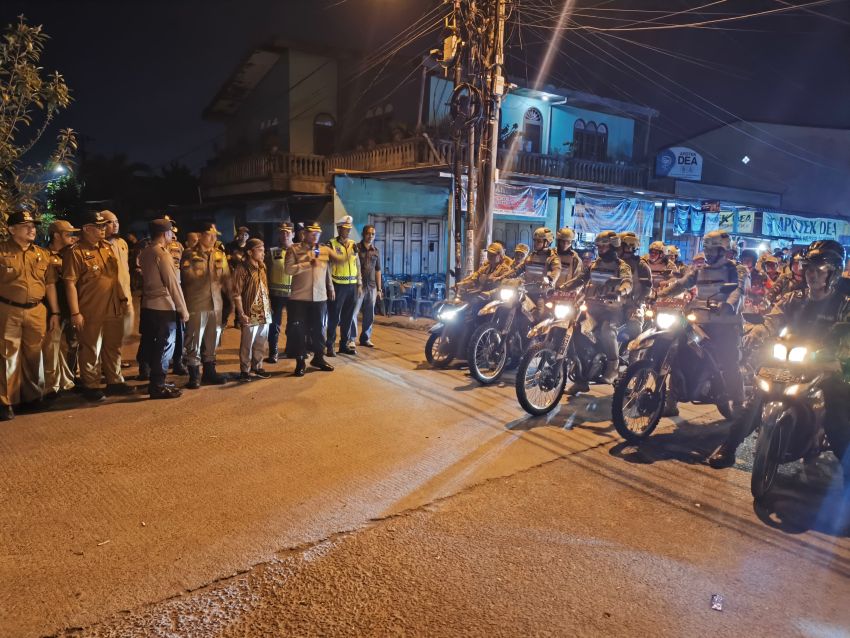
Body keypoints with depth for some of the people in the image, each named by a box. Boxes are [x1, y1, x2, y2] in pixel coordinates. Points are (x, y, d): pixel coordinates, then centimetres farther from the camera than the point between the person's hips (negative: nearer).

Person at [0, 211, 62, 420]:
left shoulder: (43, 255, 10)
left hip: (37, 311, 4)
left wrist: (54, 312, 9)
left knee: (33, 356, 13)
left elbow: (50, 285, 12)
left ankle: (31, 395, 28)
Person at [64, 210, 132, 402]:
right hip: (91, 312, -6)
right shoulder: (76, 252, -12)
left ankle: (114, 381, 29)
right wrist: (75, 313, -17)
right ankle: (91, 386, 18)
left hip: (113, 309, 6)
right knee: (91, 351, 6)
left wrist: (123, 298, 14)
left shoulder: (108, 247, 9)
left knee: (113, 348, 16)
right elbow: (70, 284, -14)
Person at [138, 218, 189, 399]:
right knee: (165, 347, -1)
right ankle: (158, 386, 4)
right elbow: (173, 284, -15)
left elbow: (146, 278, 9)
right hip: (164, 307, -8)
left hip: (148, 306, 8)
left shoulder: (145, 253, 10)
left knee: (154, 346, 15)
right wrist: (183, 309, -10)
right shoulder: (162, 254, -14)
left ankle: (156, 382, 24)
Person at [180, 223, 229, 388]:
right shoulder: (189, 254, -3)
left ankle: (209, 371, 26)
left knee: (212, 340, 13)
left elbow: (226, 278, 12)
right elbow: (186, 276, -11)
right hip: (196, 304, -5)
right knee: (194, 341, 0)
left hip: (216, 303, 5)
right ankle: (194, 375, 10)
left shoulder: (220, 254, 10)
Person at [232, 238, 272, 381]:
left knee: (261, 343, 12)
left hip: (264, 312, 6)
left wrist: (269, 308, 10)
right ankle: (245, 370, 14)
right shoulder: (242, 268, -9)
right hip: (251, 314, -6)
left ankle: (257, 367, 26)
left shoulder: (262, 267, 11)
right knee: (247, 344, 2)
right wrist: (241, 314, -15)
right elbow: (237, 293, -11)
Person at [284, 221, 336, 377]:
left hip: (319, 297, 3)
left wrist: (330, 288, 15)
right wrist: (308, 264, -18)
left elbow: (328, 271, 16)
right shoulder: (294, 249, -3)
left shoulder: (325, 250, 9)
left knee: (319, 329, 11)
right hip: (299, 297, -3)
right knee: (298, 330, 1)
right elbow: (288, 269, -14)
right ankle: (300, 362, 12)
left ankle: (318, 358, 26)